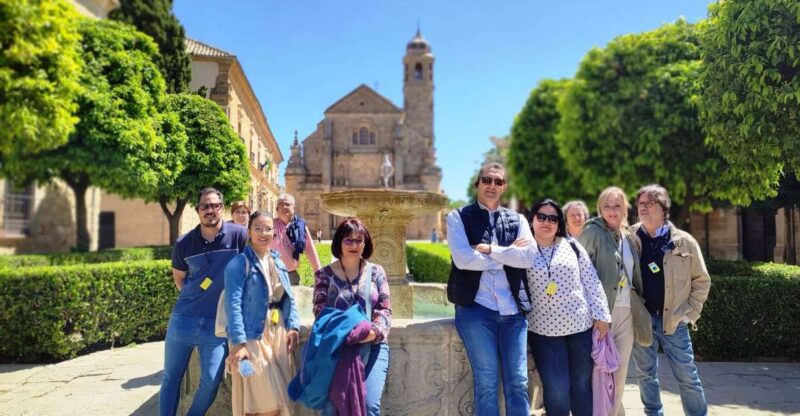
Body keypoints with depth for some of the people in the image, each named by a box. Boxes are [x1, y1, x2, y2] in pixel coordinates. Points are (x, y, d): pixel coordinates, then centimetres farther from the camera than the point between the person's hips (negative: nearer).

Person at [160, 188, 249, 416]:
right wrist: (192, 299, 11)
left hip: (218, 323, -2)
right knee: (170, 378, 12)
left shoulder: (239, 235, -9)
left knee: (211, 382, -2)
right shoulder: (184, 243, -2)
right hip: (183, 319, 2)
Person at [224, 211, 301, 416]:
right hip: (252, 336, -7)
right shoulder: (239, 263, -9)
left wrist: (293, 327, -1)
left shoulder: (278, 263, 14)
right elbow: (233, 304, -16)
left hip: (278, 334, 7)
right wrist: (238, 343, -23)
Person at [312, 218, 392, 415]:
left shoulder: (376, 272, 8)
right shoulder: (324, 274, 5)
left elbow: (385, 309, 2)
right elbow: (320, 311, -3)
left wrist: (375, 330, -19)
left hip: (373, 347, 0)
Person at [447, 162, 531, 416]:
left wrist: (490, 250, -9)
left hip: (513, 309, 3)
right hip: (475, 308, -3)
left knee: (518, 382, 4)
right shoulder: (458, 217, 6)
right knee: (486, 383, -1)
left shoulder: (517, 220, 16)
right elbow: (463, 259, -11)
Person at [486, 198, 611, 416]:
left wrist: (601, 315, 3)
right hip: (544, 330, -2)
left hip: (580, 325, 2)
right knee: (557, 390, -1)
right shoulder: (523, 250, 1)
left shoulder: (572, 246, 6)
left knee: (582, 385, 13)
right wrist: (489, 249, -33)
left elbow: (592, 282, 6)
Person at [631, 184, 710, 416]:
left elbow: (701, 280, 4)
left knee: (687, 377, 4)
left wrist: (690, 313, -2)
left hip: (673, 320, -1)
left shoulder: (684, 241, -3)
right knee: (646, 375, 12)